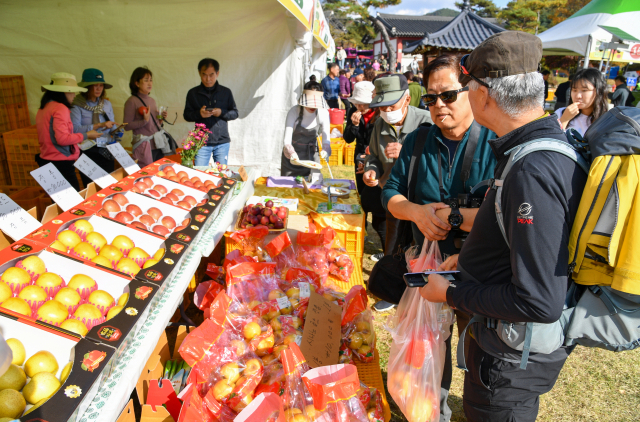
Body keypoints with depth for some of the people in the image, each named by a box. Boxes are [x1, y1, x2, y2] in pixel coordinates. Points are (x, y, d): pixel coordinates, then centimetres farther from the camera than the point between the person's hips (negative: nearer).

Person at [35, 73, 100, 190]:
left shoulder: (43, 108, 14)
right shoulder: (60, 108, -13)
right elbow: (62, 138, -20)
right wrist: (86, 135, -9)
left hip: (46, 161, 10)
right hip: (60, 163, -10)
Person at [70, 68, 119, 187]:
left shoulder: (107, 104, 12)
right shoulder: (77, 105, -6)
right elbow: (75, 129, -16)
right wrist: (99, 126, -20)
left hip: (106, 152, 5)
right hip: (88, 151, -4)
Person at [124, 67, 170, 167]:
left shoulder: (152, 100, 13)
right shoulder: (132, 101, -7)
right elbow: (127, 126, -10)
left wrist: (162, 117, 4)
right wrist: (144, 120, -21)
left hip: (158, 144, 6)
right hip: (144, 146, -6)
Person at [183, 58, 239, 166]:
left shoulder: (226, 92, 6)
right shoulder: (193, 93, 6)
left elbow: (235, 113, 8)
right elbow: (186, 115, 8)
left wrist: (222, 113, -12)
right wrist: (199, 114, -13)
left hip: (222, 142, 0)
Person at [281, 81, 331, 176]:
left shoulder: (323, 113, -15)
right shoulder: (294, 112, -21)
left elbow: (326, 138, -14)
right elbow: (287, 140, -26)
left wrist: (325, 150, -36)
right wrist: (291, 152, -47)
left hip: (311, 154, 2)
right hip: (292, 156, -1)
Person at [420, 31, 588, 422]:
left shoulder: (533, 173, -33)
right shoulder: (554, 143, 1)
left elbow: (540, 302, -33)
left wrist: (451, 294, -21)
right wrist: (470, 257, 8)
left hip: (513, 357, -9)